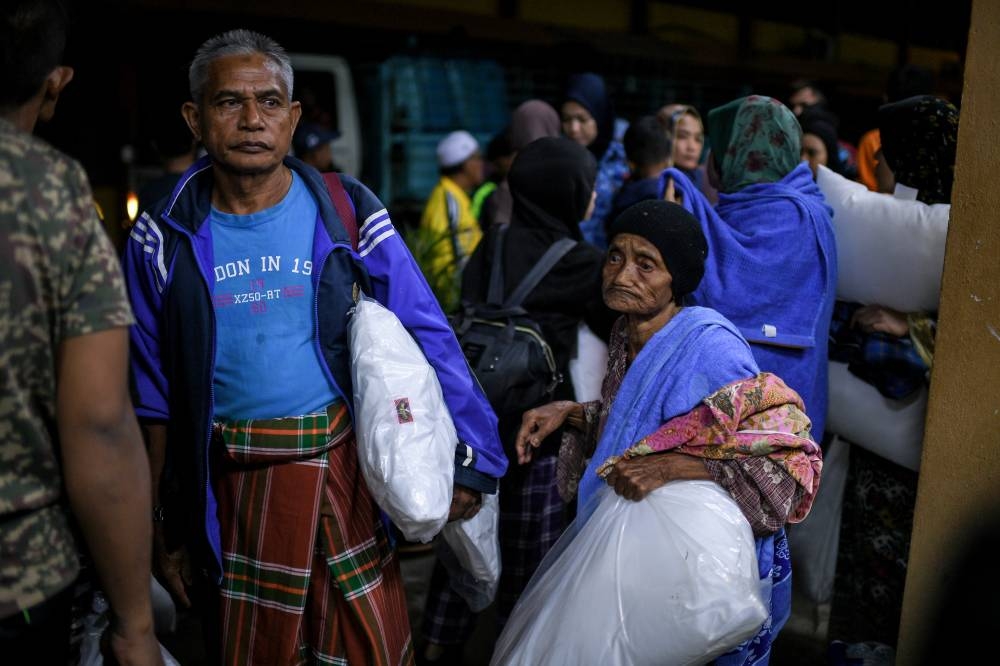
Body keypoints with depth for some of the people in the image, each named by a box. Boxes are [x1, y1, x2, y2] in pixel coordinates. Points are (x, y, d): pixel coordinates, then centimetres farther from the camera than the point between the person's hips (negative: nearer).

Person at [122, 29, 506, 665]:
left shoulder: (347, 212, -6)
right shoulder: (163, 238, -3)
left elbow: (430, 336, -5)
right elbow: (155, 395, 4)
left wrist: (471, 455, -10)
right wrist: (168, 524, 7)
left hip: (345, 465, 0)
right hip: (234, 483, 1)